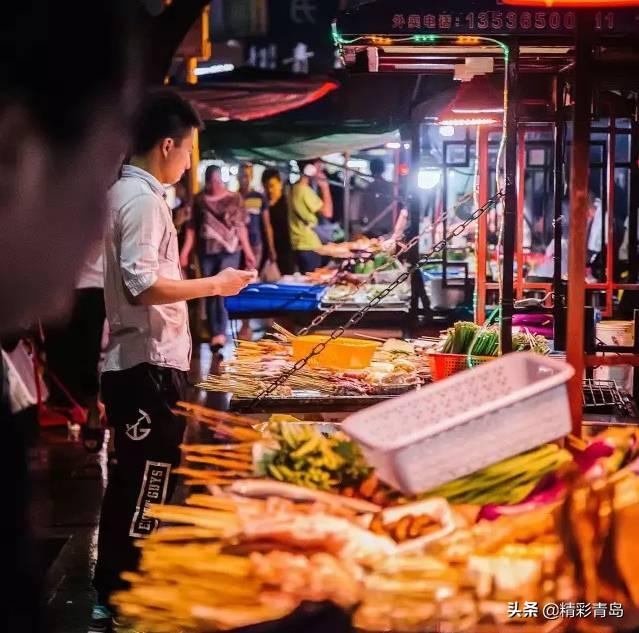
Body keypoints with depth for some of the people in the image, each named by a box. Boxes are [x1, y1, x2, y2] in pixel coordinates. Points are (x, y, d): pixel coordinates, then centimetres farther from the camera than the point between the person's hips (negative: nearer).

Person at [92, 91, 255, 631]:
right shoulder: (143, 199, -16)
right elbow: (142, 285, -24)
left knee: (132, 484, 17)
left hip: (135, 362, 10)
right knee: (147, 489, -3)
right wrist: (214, 285, -15)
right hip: (149, 364, -10)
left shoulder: (125, 192, 15)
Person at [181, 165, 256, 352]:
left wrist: (247, 251, -2)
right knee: (210, 293, 5)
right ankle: (215, 334, 13)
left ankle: (221, 333, -18)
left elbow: (241, 226, 2)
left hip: (229, 250, -3)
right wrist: (185, 251, -2)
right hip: (206, 251, 3)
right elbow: (192, 227, 7)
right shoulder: (199, 200, 8)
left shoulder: (234, 198, 3)